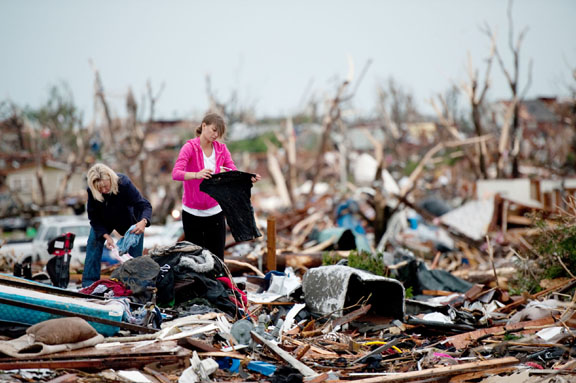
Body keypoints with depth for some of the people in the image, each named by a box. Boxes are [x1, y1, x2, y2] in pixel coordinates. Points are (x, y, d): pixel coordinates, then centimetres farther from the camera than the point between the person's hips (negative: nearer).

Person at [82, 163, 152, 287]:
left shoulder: (124, 183, -37)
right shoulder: (91, 191, -30)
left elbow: (145, 205, -34)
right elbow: (94, 218, -18)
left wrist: (143, 221, -55)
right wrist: (106, 236, -31)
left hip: (128, 220, -2)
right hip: (103, 221, 2)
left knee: (135, 252, -6)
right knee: (94, 244, -9)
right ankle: (88, 284, -1)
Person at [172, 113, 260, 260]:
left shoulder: (221, 149, 5)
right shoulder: (190, 147, -8)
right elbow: (176, 173, -22)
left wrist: (249, 178, -26)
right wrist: (196, 175, -42)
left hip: (215, 212, 3)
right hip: (192, 213, -3)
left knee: (217, 259, 0)